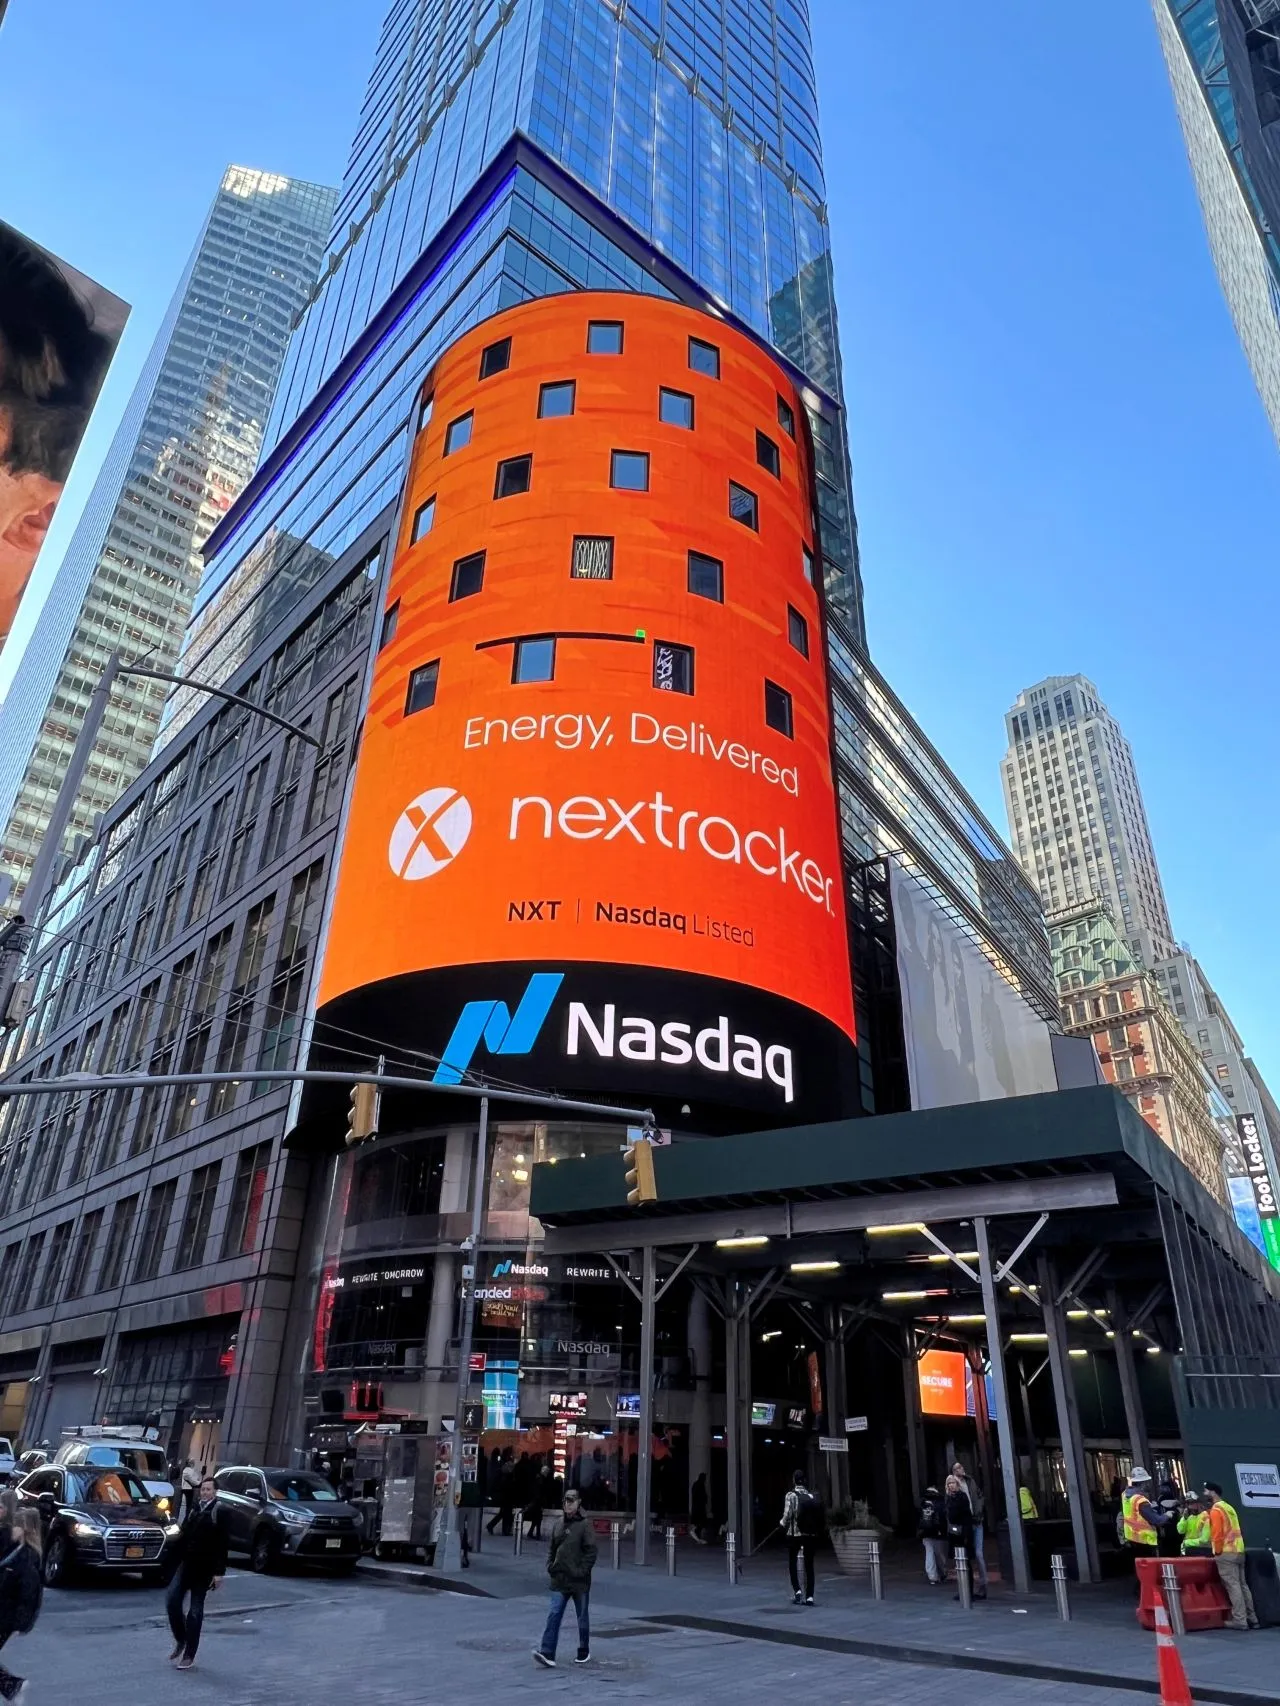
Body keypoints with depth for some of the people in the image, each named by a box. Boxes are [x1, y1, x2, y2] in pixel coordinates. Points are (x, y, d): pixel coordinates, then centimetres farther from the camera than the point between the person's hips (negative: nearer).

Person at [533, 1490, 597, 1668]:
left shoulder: (585, 1526, -9)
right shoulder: (558, 1525, 7)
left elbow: (591, 1552, -12)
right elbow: (551, 1549, 17)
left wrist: (582, 1571, -18)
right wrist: (550, 1566, 4)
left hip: (579, 1582, -4)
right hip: (559, 1580, 4)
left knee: (582, 1617, 11)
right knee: (554, 1615, -7)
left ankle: (584, 1652, 28)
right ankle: (547, 1654, -10)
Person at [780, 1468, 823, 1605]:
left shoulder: (791, 1495, -9)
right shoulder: (812, 1496, 2)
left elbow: (787, 1516, -13)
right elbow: (819, 1516, 1)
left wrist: (782, 1525, 7)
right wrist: (818, 1532, 15)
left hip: (794, 1534, -3)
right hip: (811, 1534, 3)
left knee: (792, 1562, 15)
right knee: (809, 1565, 11)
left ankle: (797, 1590, 3)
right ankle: (809, 1596, 8)